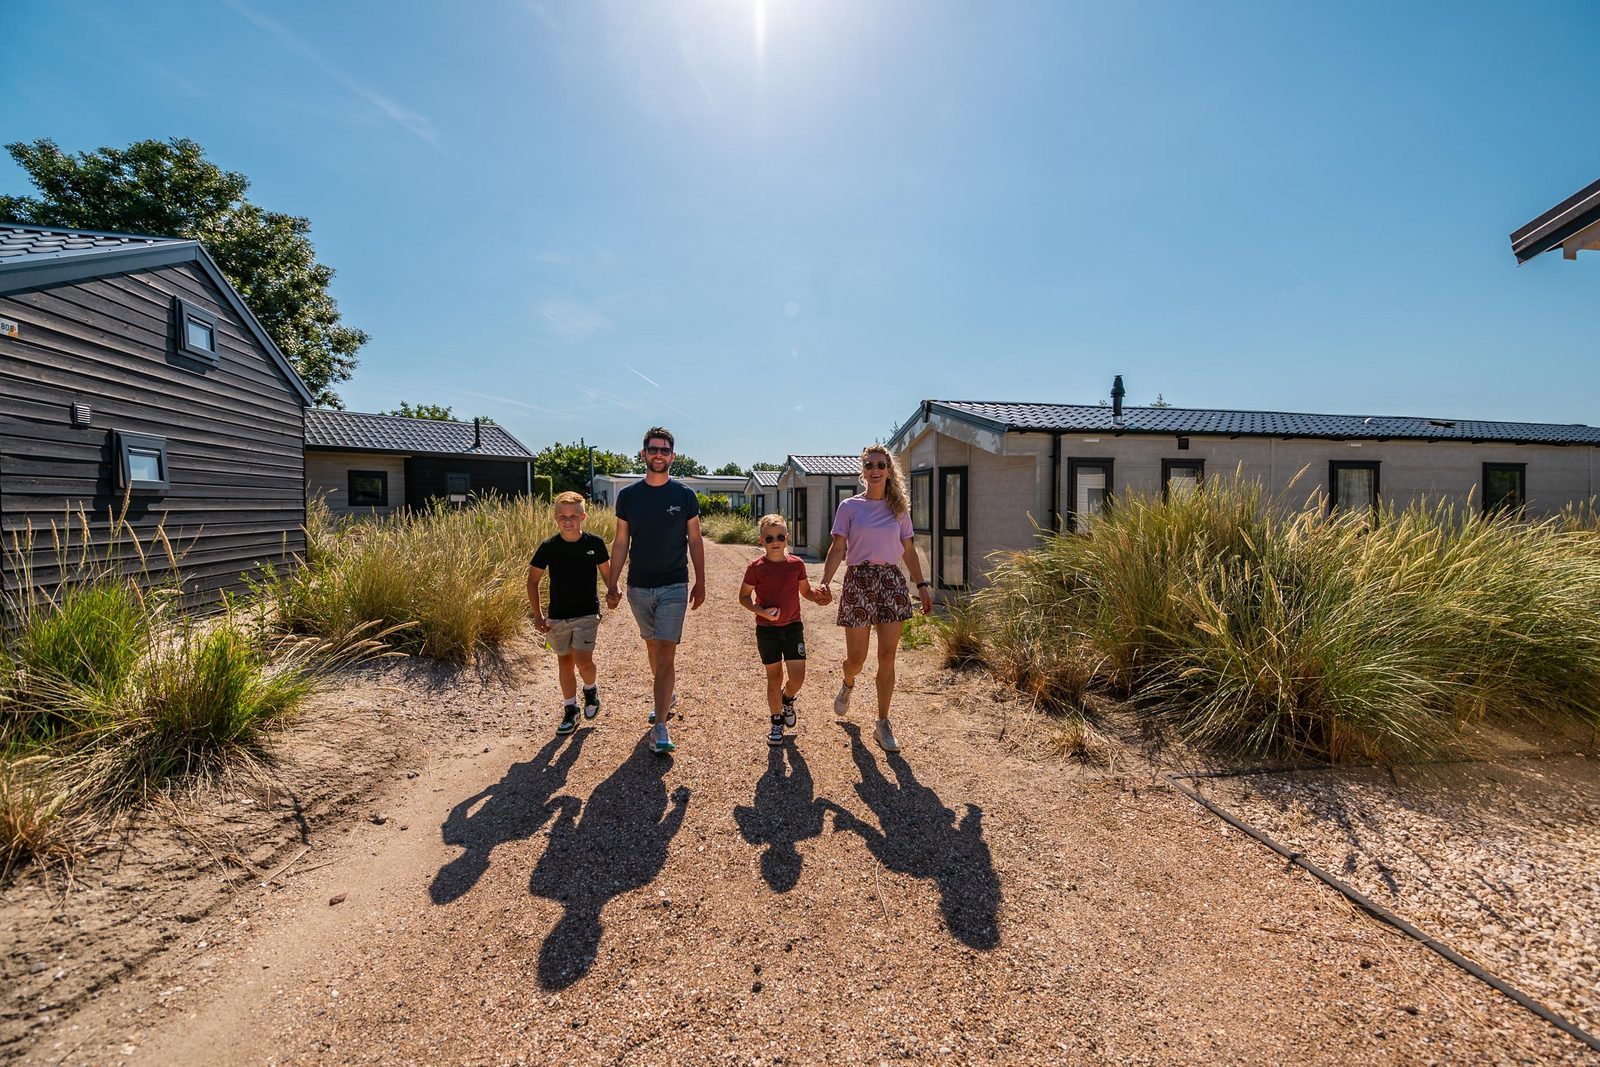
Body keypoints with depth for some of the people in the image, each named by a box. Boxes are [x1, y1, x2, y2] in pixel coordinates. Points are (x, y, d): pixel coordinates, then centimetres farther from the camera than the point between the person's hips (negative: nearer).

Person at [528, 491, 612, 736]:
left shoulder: (594, 543, -8)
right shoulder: (548, 547, -7)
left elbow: (606, 572, 6)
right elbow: (533, 580, 2)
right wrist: (538, 614, -1)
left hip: (587, 613, -2)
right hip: (557, 616, 2)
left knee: (583, 661, -12)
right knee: (564, 661, 12)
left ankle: (591, 689, 21)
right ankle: (570, 709, 27)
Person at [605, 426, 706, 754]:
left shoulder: (684, 495, -3)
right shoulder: (628, 496, 2)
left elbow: (695, 541, 2)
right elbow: (621, 543, 5)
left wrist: (700, 583, 0)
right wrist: (612, 584, 1)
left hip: (673, 587, -3)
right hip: (638, 587, 3)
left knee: (666, 653, -8)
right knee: (652, 647, 18)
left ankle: (659, 727, -5)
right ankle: (668, 695, 40)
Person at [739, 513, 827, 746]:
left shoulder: (796, 564, -2)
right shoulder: (756, 567, -10)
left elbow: (806, 591, 10)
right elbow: (744, 597, -2)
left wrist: (818, 595, -12)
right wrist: (762, 611, -18)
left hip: (793, 627, 2)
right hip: (767, 630, -2)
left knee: (798, 677, -3)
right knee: (774, 677, 7)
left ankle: (787, 700, 32)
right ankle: (777, 722, 28)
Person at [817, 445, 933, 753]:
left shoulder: (899, 508, 9)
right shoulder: (849, 507, 1)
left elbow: (908, 551, 13)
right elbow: (838, 549, -5)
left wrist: (922, 585, 8)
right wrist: (825, 582, -19)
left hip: (891, 581, 2)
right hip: (859, 580, -2)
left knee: (887, 658, 3)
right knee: (856, 658, 1)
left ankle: (882, 724, 16)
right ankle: (848, 683, 40)